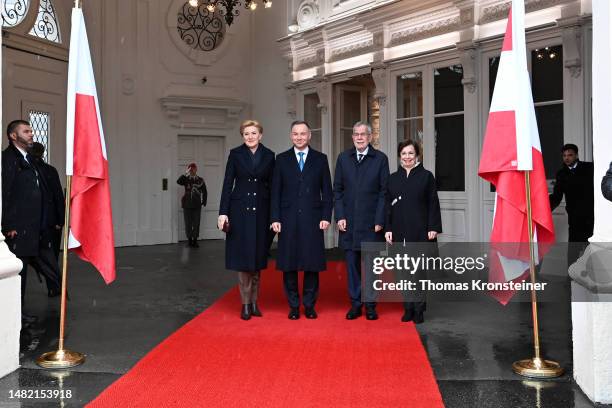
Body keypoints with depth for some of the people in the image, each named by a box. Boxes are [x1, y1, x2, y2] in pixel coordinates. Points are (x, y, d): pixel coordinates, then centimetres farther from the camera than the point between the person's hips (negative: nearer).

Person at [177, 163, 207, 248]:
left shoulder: (200, 180, 4)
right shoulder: (186, 179, 3)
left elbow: (204, 192, 8)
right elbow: (178, 181, -17)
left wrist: (204, 202, 3)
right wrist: (186, 173, -20)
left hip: (197, 205, 0)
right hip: (187, 205, 0)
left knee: (196, 223, 0)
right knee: (188, 224, 3)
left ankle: (195, 240, 9)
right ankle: (190, 240, 15)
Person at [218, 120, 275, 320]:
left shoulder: (269, 155, 5)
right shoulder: (235, 154, 2)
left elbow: (272, 186, 7)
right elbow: (227, 184, 0)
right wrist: (223, 212, -7)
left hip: (261, 211, 1)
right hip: (240, 209, -1)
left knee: (257, 257, 7)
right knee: (243, 257, 0)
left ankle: (254, 301, 17)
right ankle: (246, 303, 9)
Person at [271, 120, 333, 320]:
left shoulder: (320, 159, 7)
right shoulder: (282, 159, 8)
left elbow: (327, 191, 6)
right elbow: (276, 191, 5)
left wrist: (326, 216, -2)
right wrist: (275, 218, -2)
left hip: (313, 219, 0)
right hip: (289, 219, 1)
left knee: (312, 264, 3)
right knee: (289, 265, 3)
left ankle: (309, 305, 14)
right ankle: (293, 306, 14)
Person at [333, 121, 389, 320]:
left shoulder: (380, 158, 1)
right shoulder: (343, 158, 8)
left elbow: (384, 191, -2)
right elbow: (337, 190, 8)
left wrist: (379, 220, -8)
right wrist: (340, 216, -1)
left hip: (371, 222, -2)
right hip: (349, 222, 2)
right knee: (352, 264, 7)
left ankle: (370, 305, 14)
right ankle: (355, 304, 16)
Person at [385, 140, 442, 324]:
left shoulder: (426, 176, 3)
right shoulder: (393, 178, 11)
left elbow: (433, 204, 0)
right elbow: (388, 205, 10)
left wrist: (433, 227, -7)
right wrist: (388, 229, 3)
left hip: (420, 231, -3)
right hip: (399, 231, 3)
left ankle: (418, 310, 6)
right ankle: (408, 308, 13)